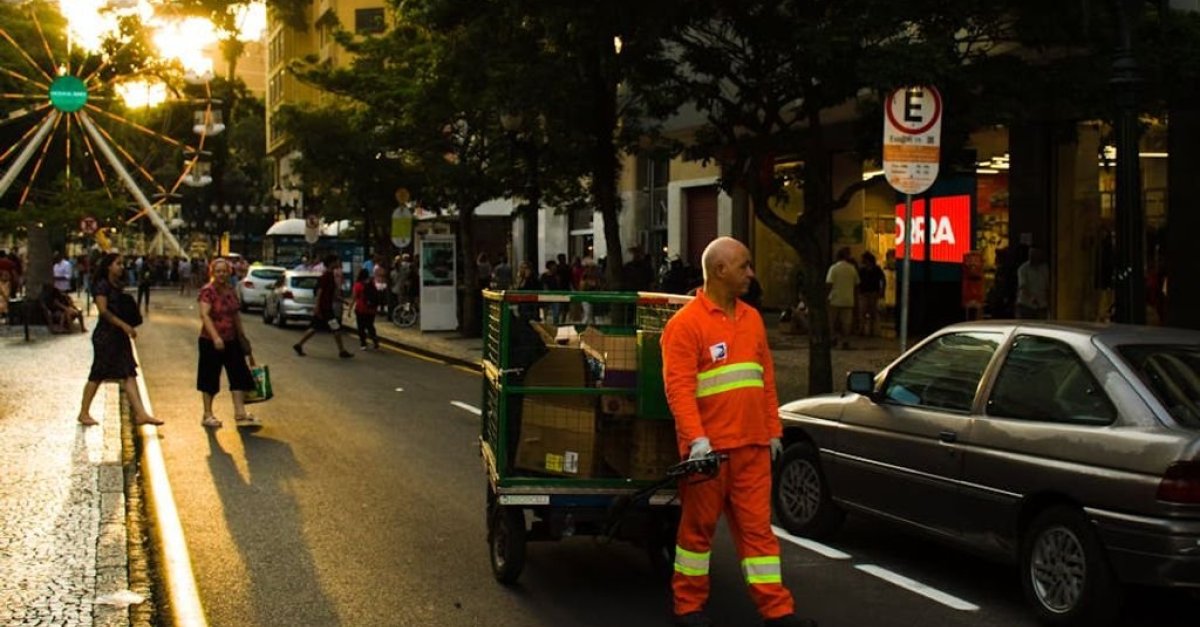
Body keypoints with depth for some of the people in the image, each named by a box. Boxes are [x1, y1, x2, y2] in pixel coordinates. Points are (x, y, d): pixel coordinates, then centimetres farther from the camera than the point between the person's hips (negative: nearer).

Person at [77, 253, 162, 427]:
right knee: (98, 375, 1)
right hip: (105, 334, -8)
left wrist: (128, 328, 3)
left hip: (119, 335, 8)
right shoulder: (102, 285, -10)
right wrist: (124, 325, -24)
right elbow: (103, 310, -20)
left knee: (129, 374, 0)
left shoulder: (119, 286, 15)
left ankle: (140, 413, -5)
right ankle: (84, 413, 14)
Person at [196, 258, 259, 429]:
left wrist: (242, 336, 21)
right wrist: (215, 337, -35)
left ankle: (240, 414, 4)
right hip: (210, 342, -6)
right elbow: (205, 314, -24)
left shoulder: (231, 291, 8)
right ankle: (208, 415, 17)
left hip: (231, 341, 6)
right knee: (210, 377, 5)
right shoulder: (207, 291, -13)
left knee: (239, 376, 2)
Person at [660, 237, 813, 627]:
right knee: (698, 527, 6)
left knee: (757, 527, 8)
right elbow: (679, 387, -16)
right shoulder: (685, 323, -9)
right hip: (709, 447, -6)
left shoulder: (752, 318, 13)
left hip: (752, 445, 6)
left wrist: (773, 431, 15)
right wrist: (696, 438, -24)